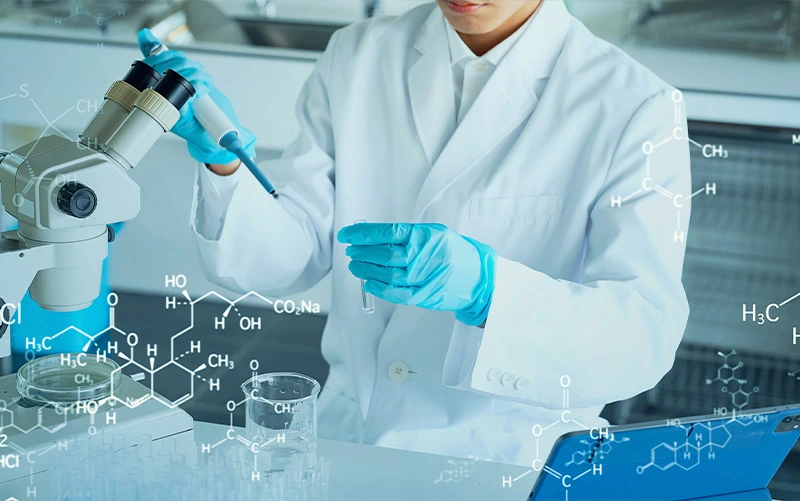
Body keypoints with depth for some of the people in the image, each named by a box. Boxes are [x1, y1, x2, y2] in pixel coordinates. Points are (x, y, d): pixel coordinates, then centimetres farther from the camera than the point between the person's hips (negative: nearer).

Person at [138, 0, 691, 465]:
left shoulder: (635, 106, -11)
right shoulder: (357, 59, 1)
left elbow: (646, 335, -19)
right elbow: (287, 258, 2)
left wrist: (483, 287, -35)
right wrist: (227, 160, -18)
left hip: (508, 464, -3)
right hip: (345, 437, 4)